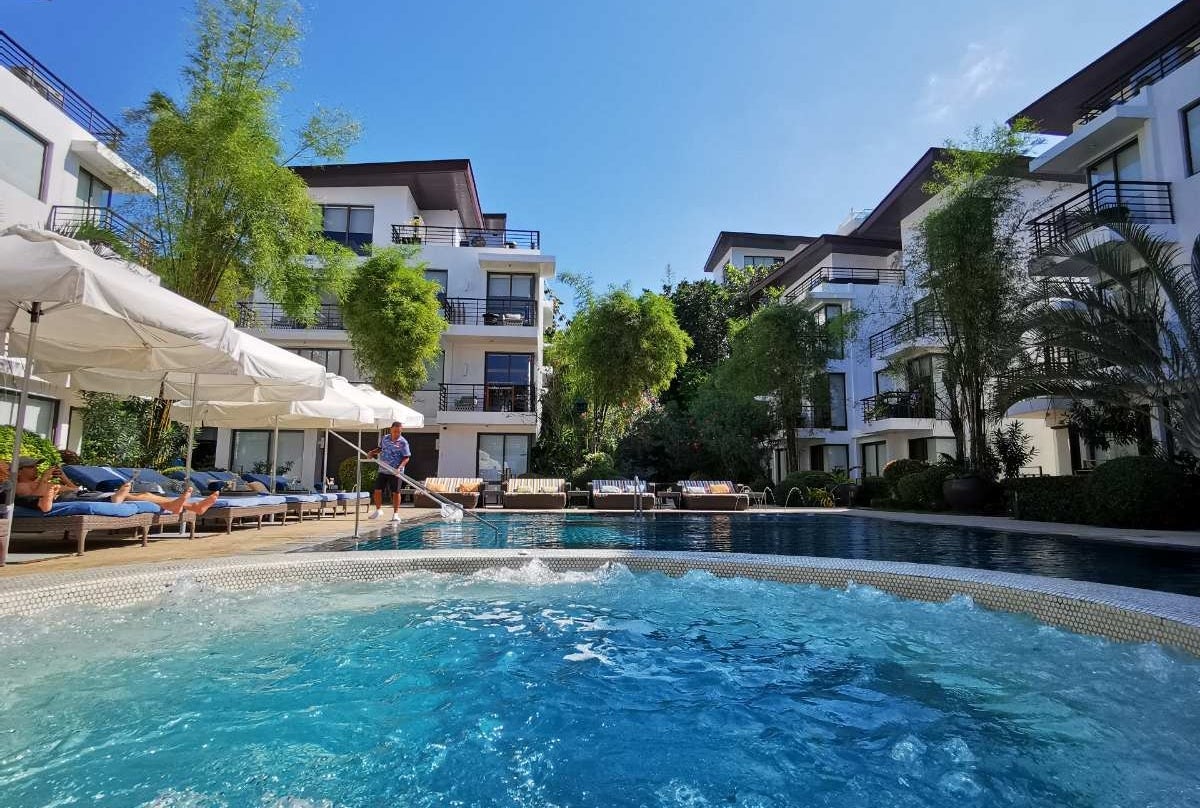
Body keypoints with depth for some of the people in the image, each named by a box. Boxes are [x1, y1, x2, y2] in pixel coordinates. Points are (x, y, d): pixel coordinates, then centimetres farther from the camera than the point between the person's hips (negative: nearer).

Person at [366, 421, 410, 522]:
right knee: (377, 490, 6)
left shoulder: (403, 443, -10)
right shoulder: (384, 438, 5)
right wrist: (373, 452, 5)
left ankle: (396, 513, 13)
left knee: (395, 492, 1)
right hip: (383, 470, 4)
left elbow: (406, 458, -10)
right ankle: (378, 510, 26)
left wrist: (400, 467, -23)